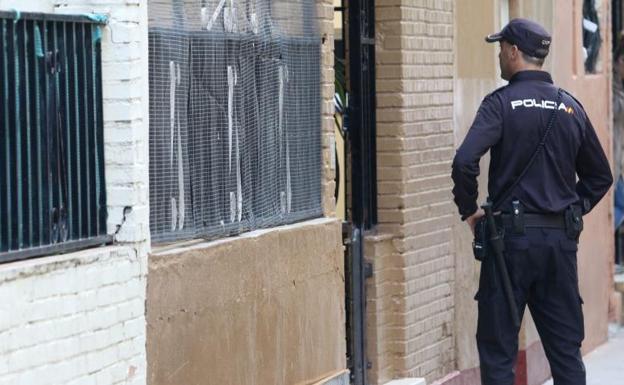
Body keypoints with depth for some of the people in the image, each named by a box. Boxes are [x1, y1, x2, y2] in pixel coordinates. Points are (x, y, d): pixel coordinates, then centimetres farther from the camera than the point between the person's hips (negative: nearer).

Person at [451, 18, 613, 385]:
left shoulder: (502, 102, -7)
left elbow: (465, 162, -20)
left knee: (498, 348, 2)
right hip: (562, 239, 5)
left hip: (513, 234, -5)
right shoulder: (571, 107, 9)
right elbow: (600, 176, 16)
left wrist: (469, 209, -6)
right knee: (566, 348, 10)